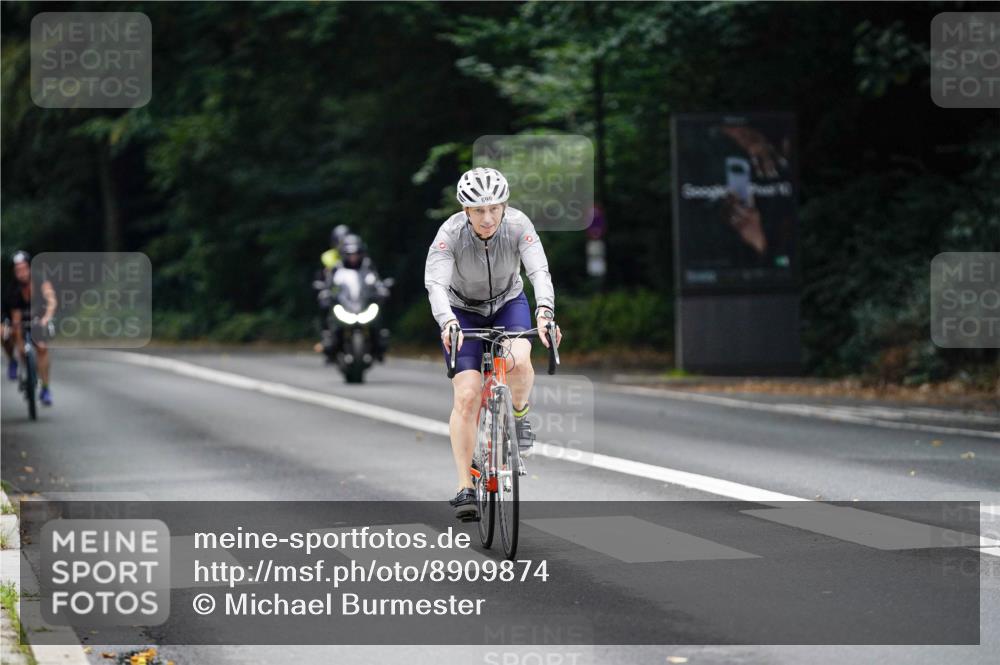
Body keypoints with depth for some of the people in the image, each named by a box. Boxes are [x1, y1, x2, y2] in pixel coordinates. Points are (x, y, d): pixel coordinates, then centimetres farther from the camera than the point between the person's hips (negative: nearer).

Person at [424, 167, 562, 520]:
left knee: (519, 361, -31)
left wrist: (544, 312, -55)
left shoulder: (518, 225, -25)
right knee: (467, 396, -14)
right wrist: (447, 322, -58)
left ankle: (518, 413, 2)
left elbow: (539, 271, -36)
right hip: (463, 310, -1)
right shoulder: (451, 233, -28)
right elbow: (435, 283, -39)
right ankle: (465, 488, -9)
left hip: (508, 303, 1)